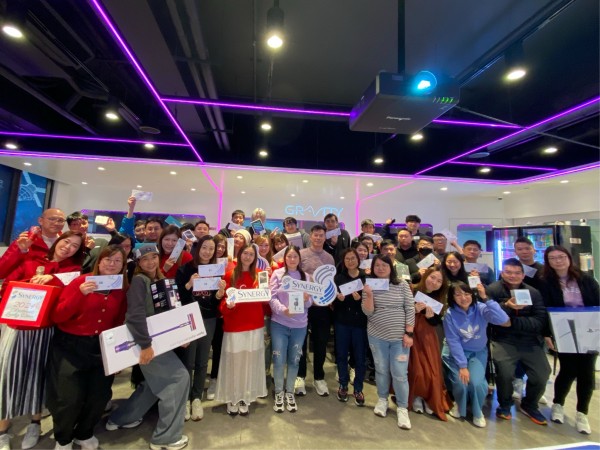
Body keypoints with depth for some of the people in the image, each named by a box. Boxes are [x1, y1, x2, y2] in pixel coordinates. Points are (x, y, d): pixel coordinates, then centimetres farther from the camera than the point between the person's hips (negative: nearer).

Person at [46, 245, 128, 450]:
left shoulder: (122, 290, -1)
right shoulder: (80, 281, -12)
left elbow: (119, 322, 7)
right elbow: (57, 316, -15)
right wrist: (80, 294, -28)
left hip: (102, 349, 3)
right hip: (70, 347, -3)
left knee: (100, 395, 6)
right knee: (70, 398, -5)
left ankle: (84, 433, 38)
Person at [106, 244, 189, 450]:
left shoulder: (160, 280, 9)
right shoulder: (138, 280, -15)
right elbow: (135, 315, -26)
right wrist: (145, 344, -28)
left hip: (158, 337, 9)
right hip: (145, 339, -9)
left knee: (156, 382, 21)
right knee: (179, 377, -7)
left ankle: (120, 418, 38)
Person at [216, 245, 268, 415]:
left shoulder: (259, 275, 3)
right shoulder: (229, 275, -5)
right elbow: (224, 301, -5)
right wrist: (227, 305, -25)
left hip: (254, 325, 2)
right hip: (234, 326, -2)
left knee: (250, 362, 12)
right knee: (233, 362, 9)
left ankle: (245, 398, 30)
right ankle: (232, 399, 29)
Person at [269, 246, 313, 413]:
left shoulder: (305, 276, 6)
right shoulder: (277, 274, -3)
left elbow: (309, 302, 5)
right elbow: (272, 297, -9)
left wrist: (307, 300, -18)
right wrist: (283, 309, -25)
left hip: (299, 325, 2)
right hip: (279, 323, -2)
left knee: (294, 360, 13)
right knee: (279, 360, 5)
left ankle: (290, 392, 33)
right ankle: (279, 393, 28)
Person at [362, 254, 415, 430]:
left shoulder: (402, 284, -5)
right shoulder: (369, 285, -4)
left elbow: (410, 309, -4)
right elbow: (368, 312, -9)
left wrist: (409, 333, -8)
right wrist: (369, 295, -25)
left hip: (399, 336, -1)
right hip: (377, 336, 1)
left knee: (399, 373, 3)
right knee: (381, 370, 15)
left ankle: (402, 408, 23)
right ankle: (382, 399, 37)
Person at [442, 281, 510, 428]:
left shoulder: (481, 308, -17)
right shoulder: (450, 314, -18)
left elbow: (505, 321, -33)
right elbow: (453, 342, -14)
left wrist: (485, 298, -34)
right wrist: (462, 366, -17)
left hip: (478, 352, 1)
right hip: (455, 353, -1)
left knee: (477, 382, -19)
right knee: (461, 382, -16)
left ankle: (477, 411, 16)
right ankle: (459, 405, 22)